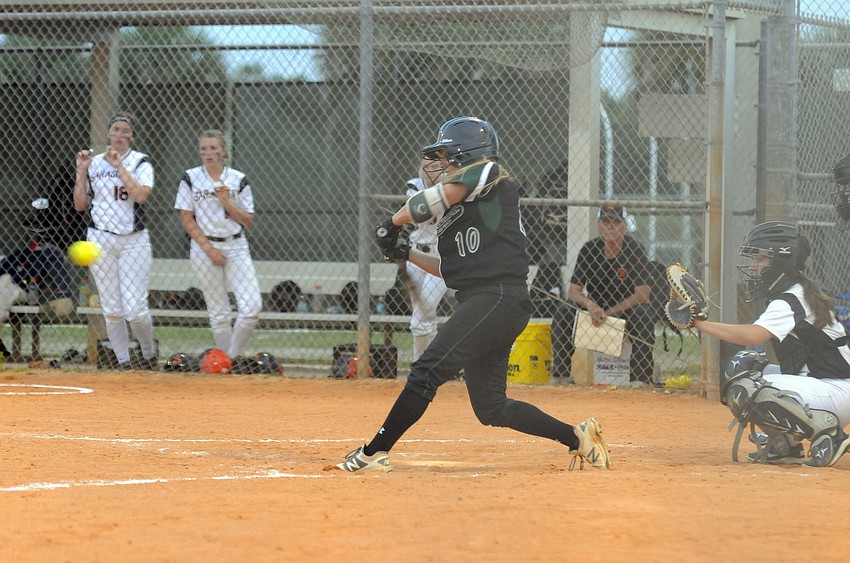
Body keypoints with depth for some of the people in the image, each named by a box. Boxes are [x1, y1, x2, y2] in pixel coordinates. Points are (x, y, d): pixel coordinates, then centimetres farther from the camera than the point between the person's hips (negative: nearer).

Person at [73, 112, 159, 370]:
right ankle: (123, 362, 11)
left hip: (134, 241, -2)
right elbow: (80, 205, 9)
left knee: (135, 309, -9)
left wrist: (119, 165, -16)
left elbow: (141, 195, -17)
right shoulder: (94, 163, 9)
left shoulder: (141, 162, 1)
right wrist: (81, 171, -1)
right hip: (100, 240, 3)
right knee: (112, 310, 1)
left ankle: (149, 356, 13)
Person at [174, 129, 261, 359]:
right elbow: (186, 219, -1)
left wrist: (226, 202, -13)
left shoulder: (238, 180, 2)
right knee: (219, 312, 1)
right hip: (204, 246, -1)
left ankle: (233, 356, 2)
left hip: (236, 246, 1)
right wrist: (208, 248, -9)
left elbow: (248, 222, 2)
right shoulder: (191, 178, 0)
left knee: (252, 306, -13)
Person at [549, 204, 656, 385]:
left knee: (642, 315, -35)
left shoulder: (634, 250, -15)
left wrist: (608, 313, -23)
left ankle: (641, 377, -26)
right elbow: (572, 290, -8)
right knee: (563, 311, -22)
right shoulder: (590, 249, -7)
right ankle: (560, 374, -15)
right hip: (595, 307, 3)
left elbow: (642, 295, -19)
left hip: (626, 310, -3)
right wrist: (590, 305, -31)